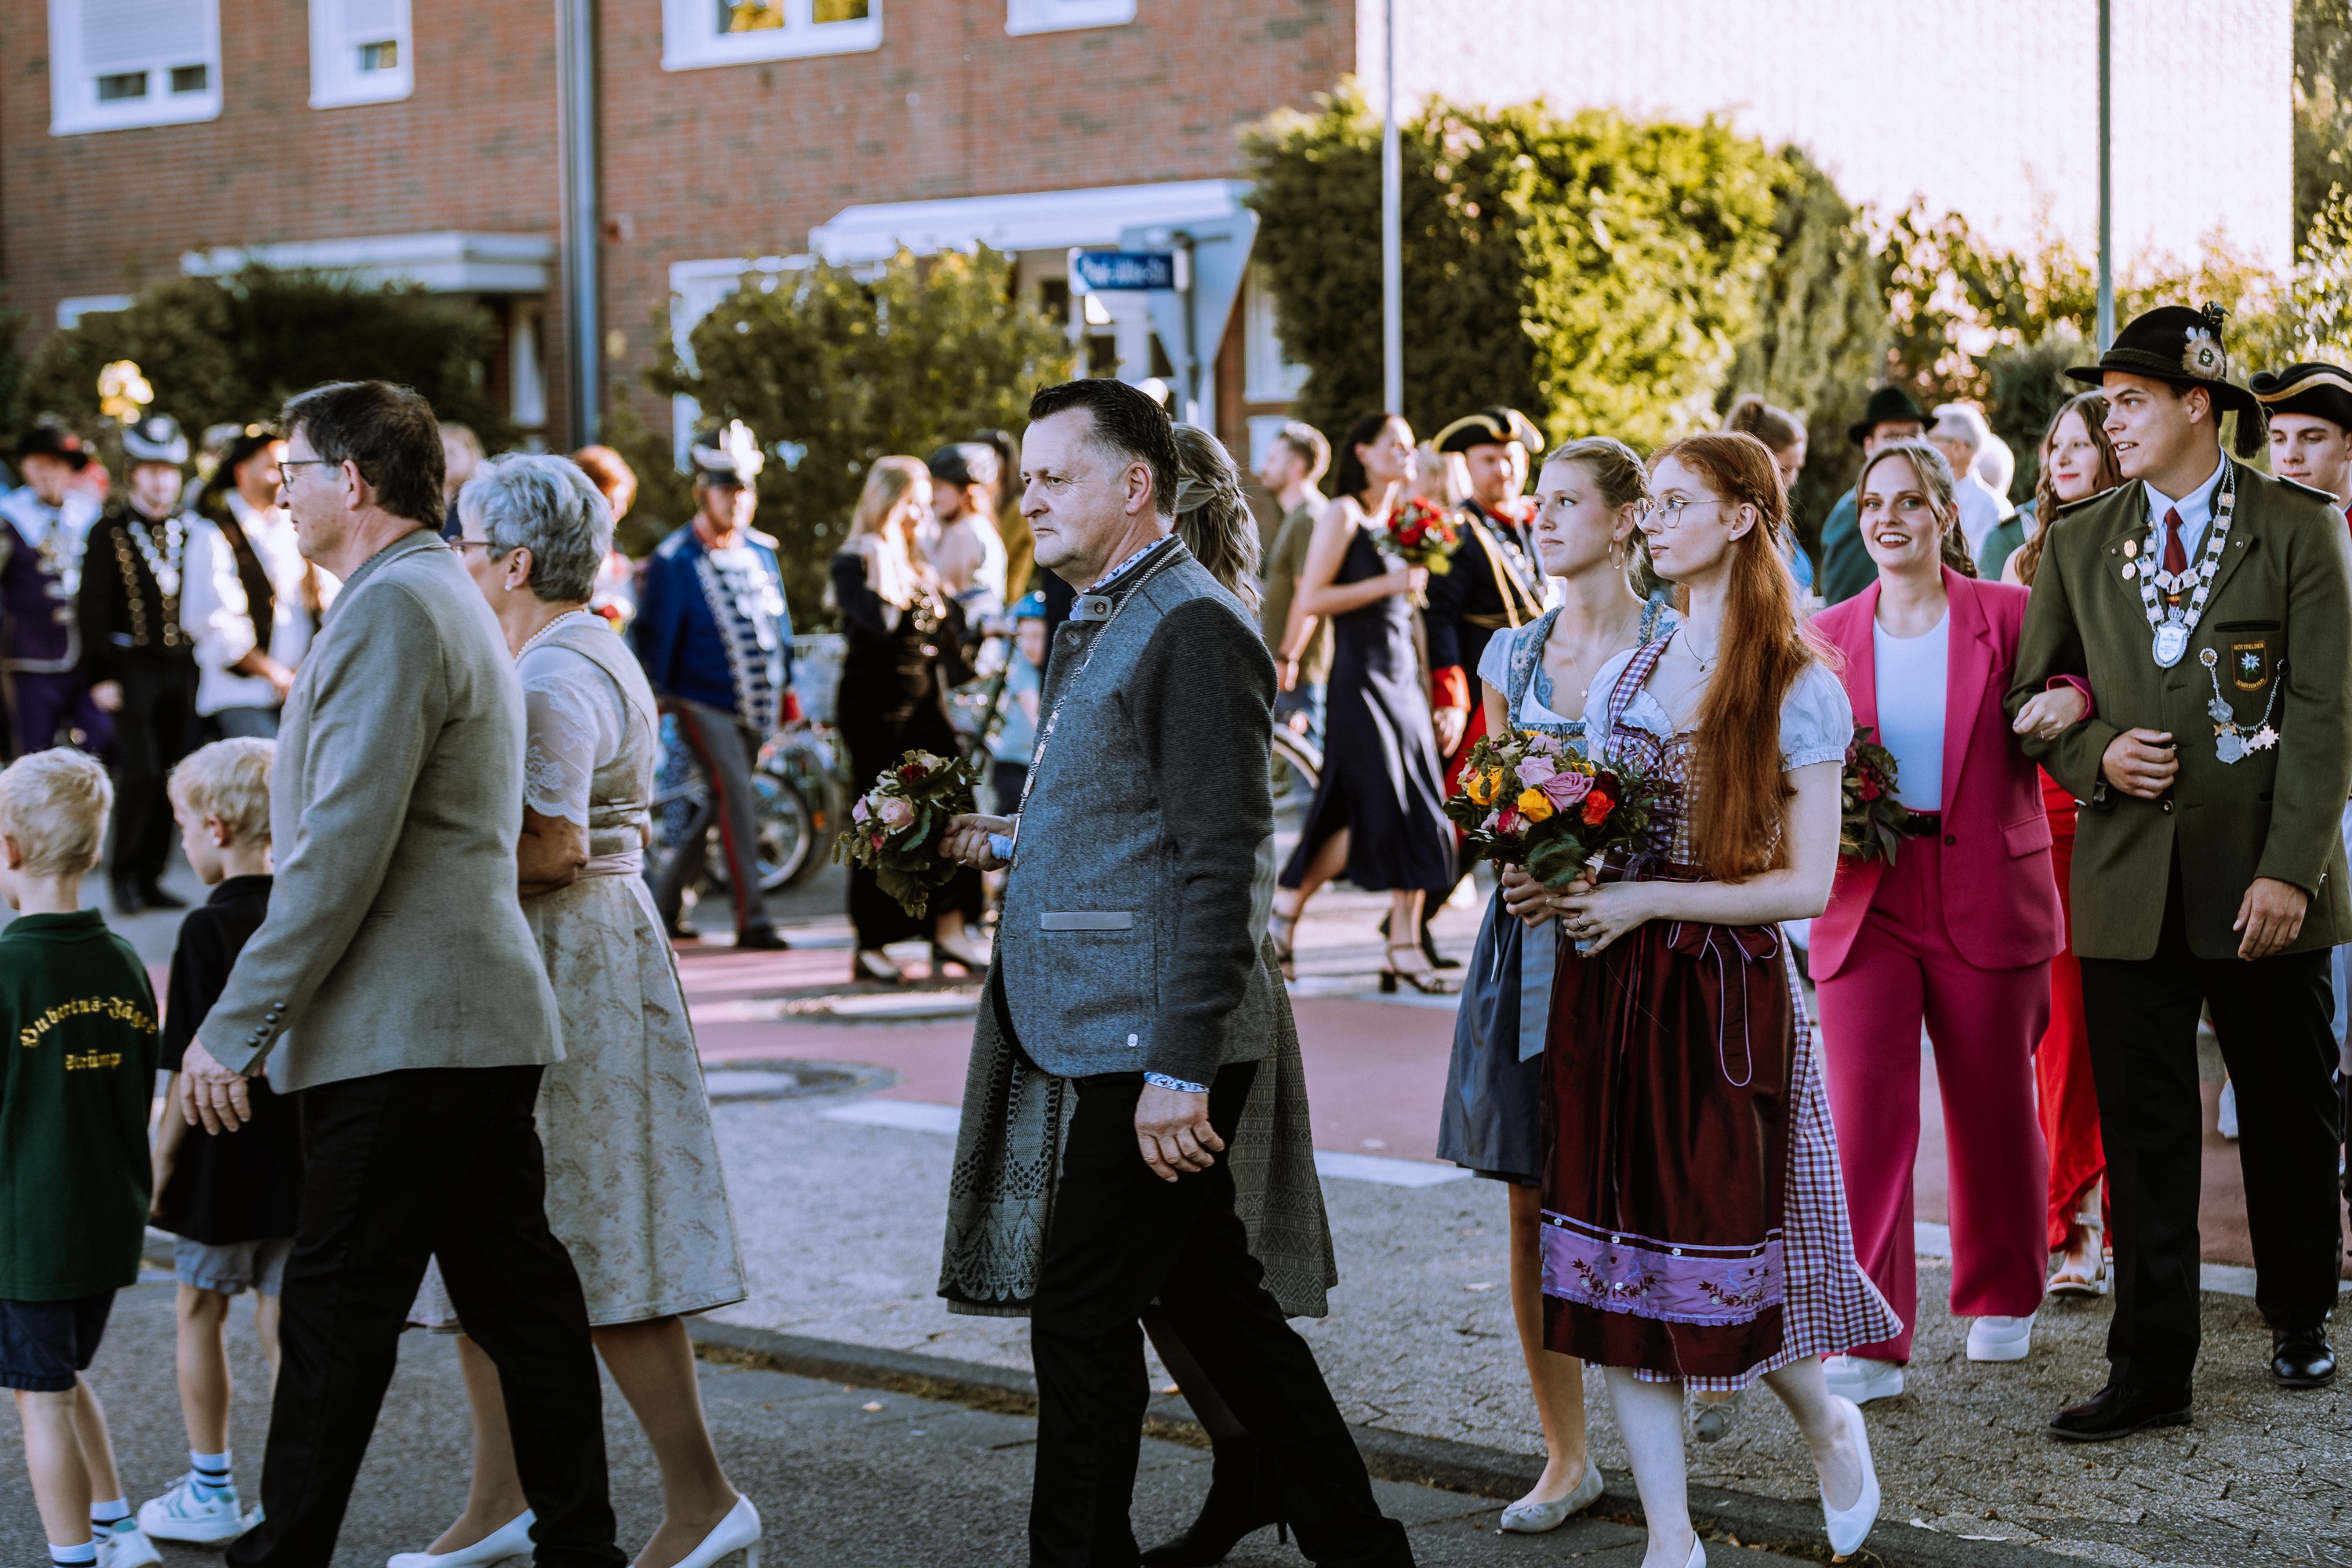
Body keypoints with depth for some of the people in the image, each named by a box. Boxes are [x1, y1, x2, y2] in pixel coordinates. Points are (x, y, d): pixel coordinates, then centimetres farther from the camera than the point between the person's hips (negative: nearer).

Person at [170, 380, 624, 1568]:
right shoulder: (451, 601, 20)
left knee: (335, 1311, -4)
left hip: (403, 1038, -10)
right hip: (486, 1023, 10)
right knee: (517, 1299, 10)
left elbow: (341, 851, -20)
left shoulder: (392, 608, -14)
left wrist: (234, 1028, -16)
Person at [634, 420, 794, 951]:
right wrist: (653, 698, -8)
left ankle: (666, 903, 24)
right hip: (703, 703, -6)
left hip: (754, 707, 6)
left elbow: (779, 621, 17)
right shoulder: (674, 560, -8)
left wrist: (786, 685, 15)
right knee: (736, 797, -15)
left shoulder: (761, 550, 10)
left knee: (721, 804, 10)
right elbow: (653, 633, -7)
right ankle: (751, 921, -13)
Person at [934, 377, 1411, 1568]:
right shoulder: (1096, 626, 18)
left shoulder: (1192, 629, -14)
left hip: (1156, 1045, -10)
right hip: (1116, 1037, 10)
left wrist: (1179, 1067, -23)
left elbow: (1216, 858, -20)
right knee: (1210, 1297, 14)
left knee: (1081, 1315, -5)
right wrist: (1015, 840, 11)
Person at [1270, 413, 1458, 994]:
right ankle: (1288, 902, 7)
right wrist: (1387, 584, -17)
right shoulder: (1344, 514, -6)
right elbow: (1310, 599, -13)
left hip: (1403, 675, 7)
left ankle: (1404, 945, 2)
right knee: (1377, 807, -11)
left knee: (1419, 809, 0)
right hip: (1360, 677, -7)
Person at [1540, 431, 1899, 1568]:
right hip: (1605, 991, 5)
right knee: (1617, 1260, 2)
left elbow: (1806, 885, -8)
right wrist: (1552, 881, -2)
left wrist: (1647, 900, -14)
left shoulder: (1798, 692, -5)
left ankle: (1826, 1423, 29)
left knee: (1721, 1250, -3)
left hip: (1725, 993, -5)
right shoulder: (1622, 677, 13)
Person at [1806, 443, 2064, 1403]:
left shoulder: (2008, 617, 0)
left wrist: (2073, 704, -19)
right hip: (1866, 901, 1)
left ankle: (2002, 1300, 32)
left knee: (1993, 1110, 11)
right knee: (1864, 1112, -9)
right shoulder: (1830, 634, 7)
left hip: (1987, 900, -1)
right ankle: (1867, 1341, -6)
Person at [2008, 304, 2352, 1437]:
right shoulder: (2080, 544, 9)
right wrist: (2093, 756, -7)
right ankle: (2151, 1368, 6)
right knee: (2142, 1130, 1)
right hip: (2130, 879, 2)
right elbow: (2029, 695, 15)